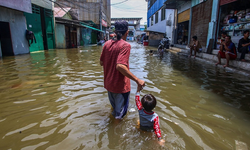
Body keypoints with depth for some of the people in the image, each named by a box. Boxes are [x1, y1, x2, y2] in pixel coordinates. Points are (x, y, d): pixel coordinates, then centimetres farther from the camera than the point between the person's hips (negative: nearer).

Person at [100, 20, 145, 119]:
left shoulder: (107, 43, 0)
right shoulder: (125, 45, -20)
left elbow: (101, 63, 7)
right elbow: (120, 66, -33)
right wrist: (137, 80, -31)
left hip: (108, 84, 7)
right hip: (120, 86, -7)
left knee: (113, 107, 31)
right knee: (120, 113, 13)